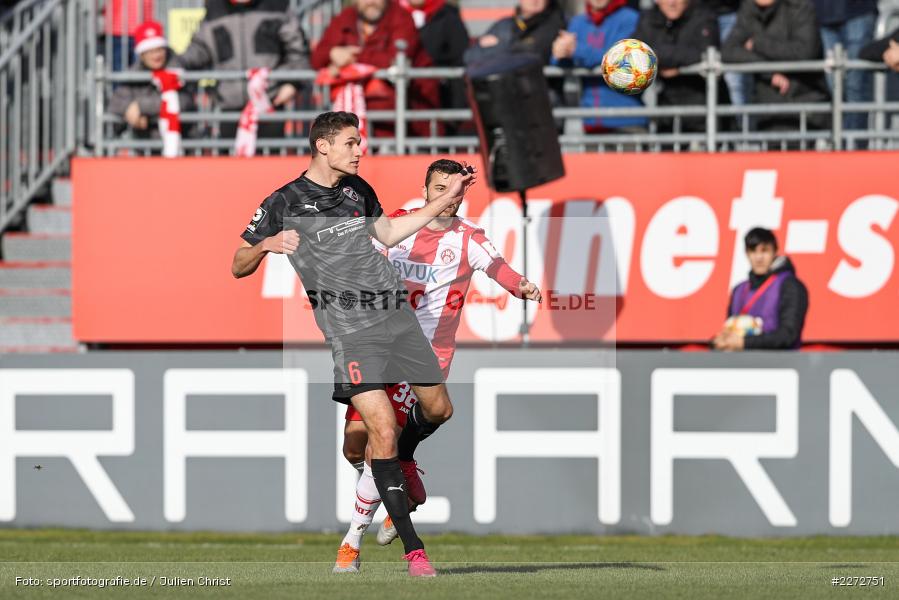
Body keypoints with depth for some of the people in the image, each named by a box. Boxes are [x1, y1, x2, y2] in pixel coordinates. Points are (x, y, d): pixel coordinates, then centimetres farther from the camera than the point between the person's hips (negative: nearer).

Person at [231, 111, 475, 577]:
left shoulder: (357, 189, 14)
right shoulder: (284, 203, -2)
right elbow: (239, 267, 2)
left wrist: (445, 202, 27)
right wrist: (265, 246, -20)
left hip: (396, 311, 6)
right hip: (348, 324, -6)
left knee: (438, 409, 10)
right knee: (381, 426, -16)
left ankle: (397, 461, 44)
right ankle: (412, 548, -12)